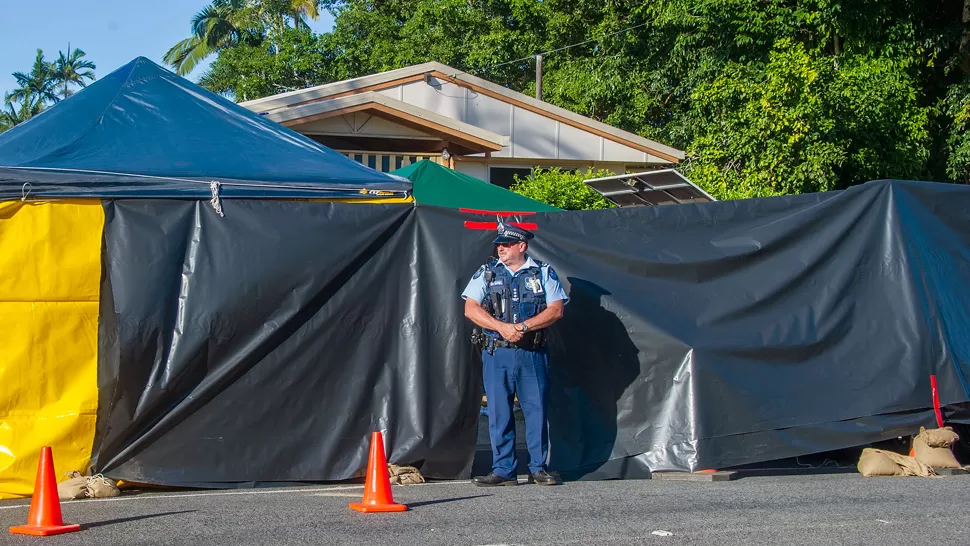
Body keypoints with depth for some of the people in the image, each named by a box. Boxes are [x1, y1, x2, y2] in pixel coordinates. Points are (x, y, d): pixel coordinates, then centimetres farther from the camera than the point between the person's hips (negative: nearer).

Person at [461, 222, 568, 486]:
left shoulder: (544, 273, 7)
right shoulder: (486, 273, 10)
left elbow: (556, 310, -1)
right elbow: (471, 308, 0)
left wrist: (524, 326, -13)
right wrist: (502, 327, -12)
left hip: (533, 354, -1)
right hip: (496, 353, 1)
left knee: (536, 410, 0)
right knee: (499, 412, 0)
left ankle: (539, 469, 9)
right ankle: (503, 471, 6)